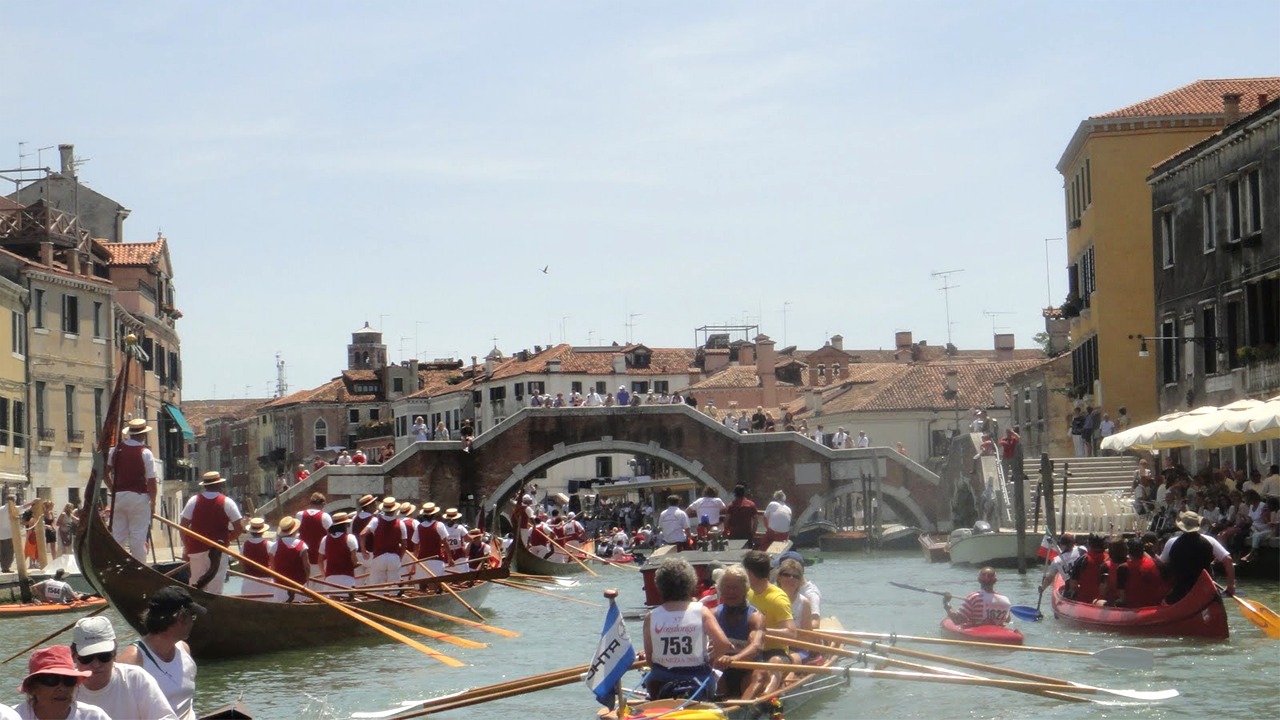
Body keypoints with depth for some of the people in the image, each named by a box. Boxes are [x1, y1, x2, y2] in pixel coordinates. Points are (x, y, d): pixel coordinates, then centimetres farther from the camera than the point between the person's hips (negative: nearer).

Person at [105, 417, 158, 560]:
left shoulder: (115, 450, 3)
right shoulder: (145, 453, -9)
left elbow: (104, 473, 4)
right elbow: (151, 481, -11)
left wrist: (114, 489, 14)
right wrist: (153, 502, 0)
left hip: (118, 496, 4)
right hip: (139, 497, -4)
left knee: (118, 536, 10)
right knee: (138, 537, 0)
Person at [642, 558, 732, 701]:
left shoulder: (651, 617, -6)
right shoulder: (701, 611, -7)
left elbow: (649, 659, -3)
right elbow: (724, 644, -14)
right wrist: (709, 658, 5)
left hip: (661, 685, 1)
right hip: (697, 682, -1)